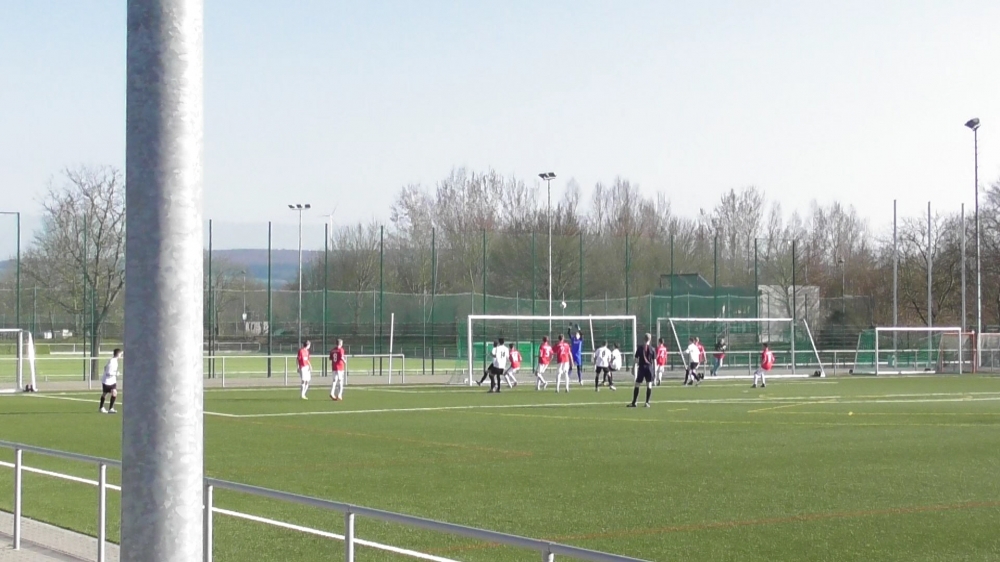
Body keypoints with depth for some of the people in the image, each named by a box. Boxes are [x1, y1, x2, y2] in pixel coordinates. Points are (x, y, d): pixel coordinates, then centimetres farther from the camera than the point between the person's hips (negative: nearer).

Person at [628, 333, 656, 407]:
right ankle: (647, 402, 0)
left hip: (641, 368, 0)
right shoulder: (652, 349, 0)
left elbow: (636, 359, 1)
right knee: (649, 385, 4)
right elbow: (654, 361, 1)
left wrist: (634, 368, 7)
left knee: (637, 385, 5)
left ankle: (634, 403, 5)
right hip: (649, 368, 0)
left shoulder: (640, 348, 0)